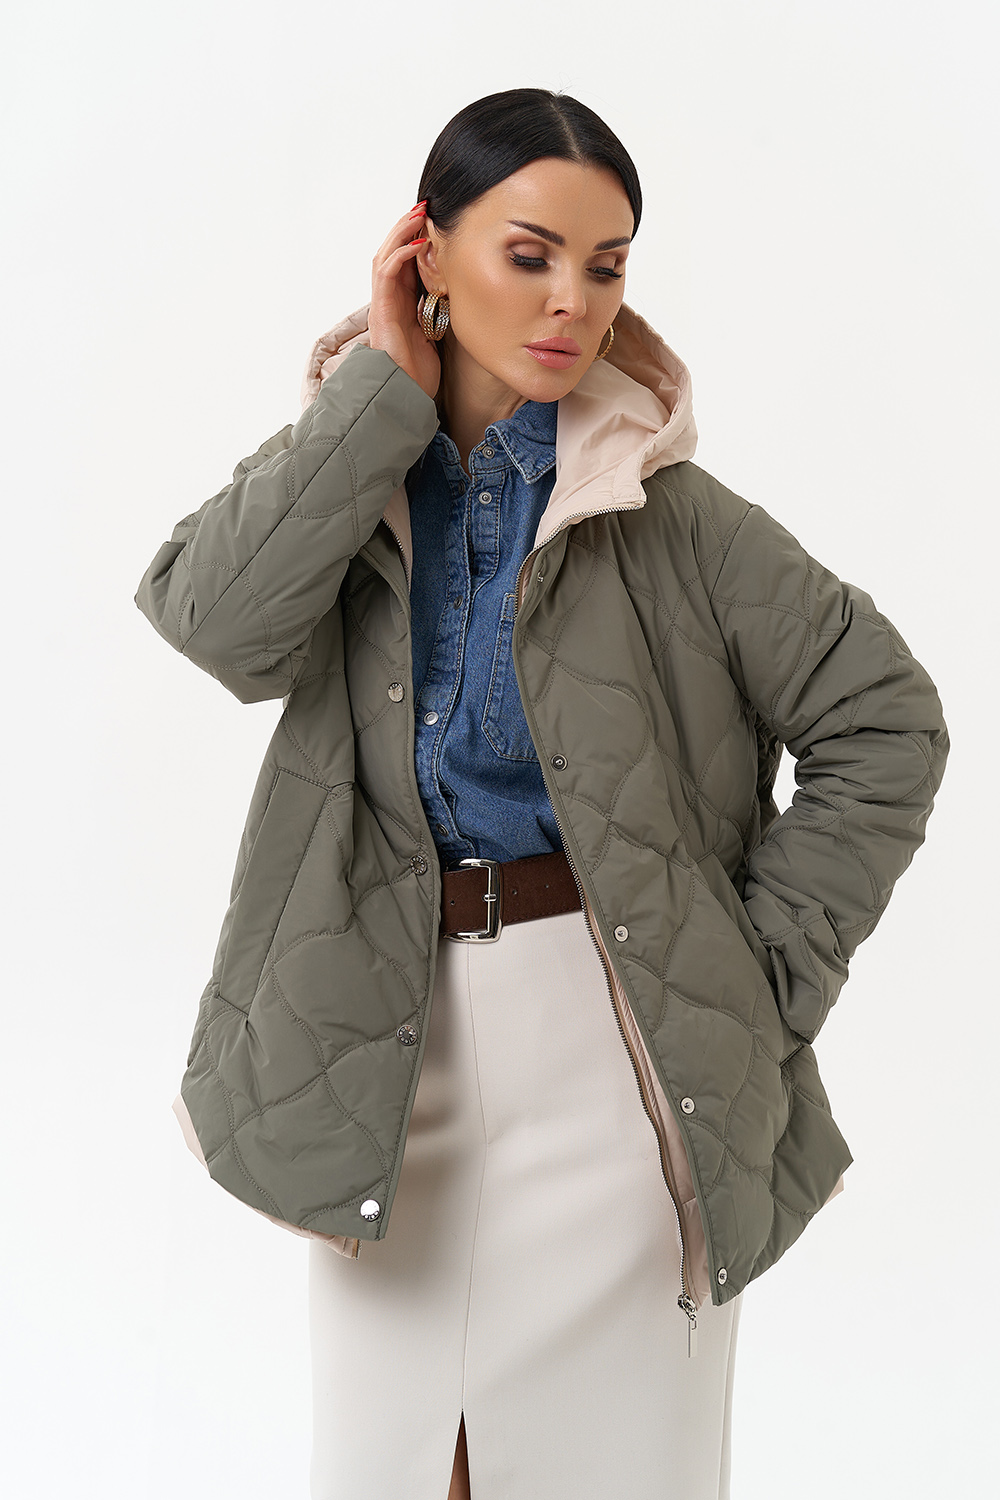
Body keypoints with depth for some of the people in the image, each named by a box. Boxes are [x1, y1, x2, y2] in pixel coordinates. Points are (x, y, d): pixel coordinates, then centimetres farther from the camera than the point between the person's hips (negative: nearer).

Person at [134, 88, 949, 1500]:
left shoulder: (668, 513, -6)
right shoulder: (347, 472, 3)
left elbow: (883, 721, -2)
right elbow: (220, 620, -17)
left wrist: (768, 972, -6)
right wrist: (389, 382, -14)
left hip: (611, 1051, -2)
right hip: (388, 1044, 2)